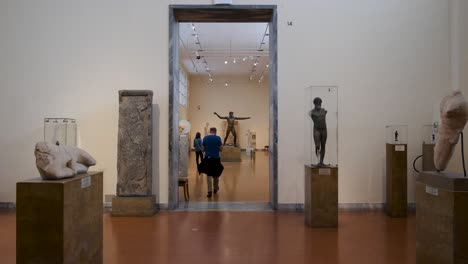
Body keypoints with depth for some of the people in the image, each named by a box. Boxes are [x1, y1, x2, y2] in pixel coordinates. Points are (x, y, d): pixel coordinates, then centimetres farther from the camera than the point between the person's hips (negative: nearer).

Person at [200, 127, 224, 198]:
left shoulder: (205, 138, -1)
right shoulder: (218, 138, -6)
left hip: (207, 158, 1)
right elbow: (221, 149, -5)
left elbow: (202, 149, 2)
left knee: (209, 175, 6)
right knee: (216, 175, 17)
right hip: (216, 158, -1)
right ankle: (215, 189, 31)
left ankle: (210, 191, -5)